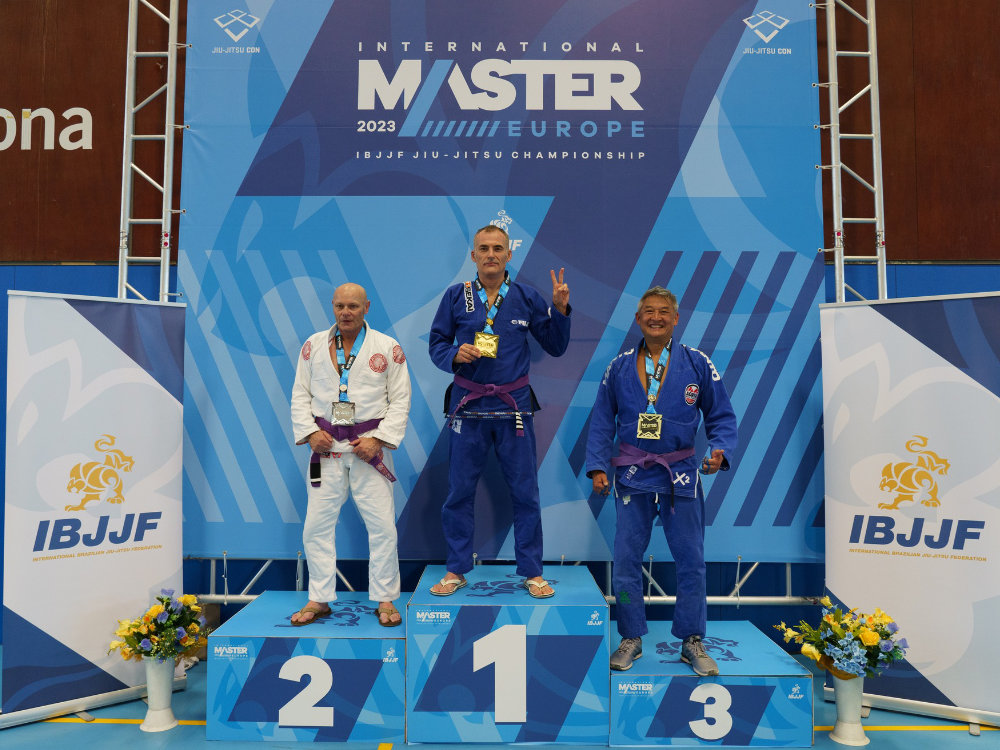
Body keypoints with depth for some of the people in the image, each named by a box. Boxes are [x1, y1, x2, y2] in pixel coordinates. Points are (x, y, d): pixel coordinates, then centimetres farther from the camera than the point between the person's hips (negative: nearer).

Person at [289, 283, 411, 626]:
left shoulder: (388, 348, -1)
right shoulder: (314, 345, 6)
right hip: (326, 446, 2)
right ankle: (319, 600, 22)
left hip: (369, 446, -2)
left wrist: (379, 439, -12)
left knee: (382, 526, 0)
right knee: (317, 525, 6)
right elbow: (300, 395, 9)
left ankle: (385, 599, 17)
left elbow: (400, 399, -2)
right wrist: (309, 432, -6)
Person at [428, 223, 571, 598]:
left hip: (514, 406, 0)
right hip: (468, 405, 0)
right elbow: (436, 343, 7)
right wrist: (454, 354, -14)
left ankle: (532, 571, 20)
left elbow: (555, 347, 7)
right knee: (459, 490, 7)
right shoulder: (455, 296, 3)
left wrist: (561, 309, -7)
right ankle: (456, 569, 23)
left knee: (525, 491, 5)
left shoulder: (527, 298, 4)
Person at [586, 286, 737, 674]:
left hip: (681, 476, 0)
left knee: (691, 562, 7)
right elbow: (602, 421, 6)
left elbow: (722, 416, 4)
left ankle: (692, 642, 26)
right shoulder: (619, 367, 2)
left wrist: (720, 451, -14)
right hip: (632, 477, 1)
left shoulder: (697, 364, -1)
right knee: (625, 560, 6)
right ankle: (631, 638, 25)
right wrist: (598, 466, -3)